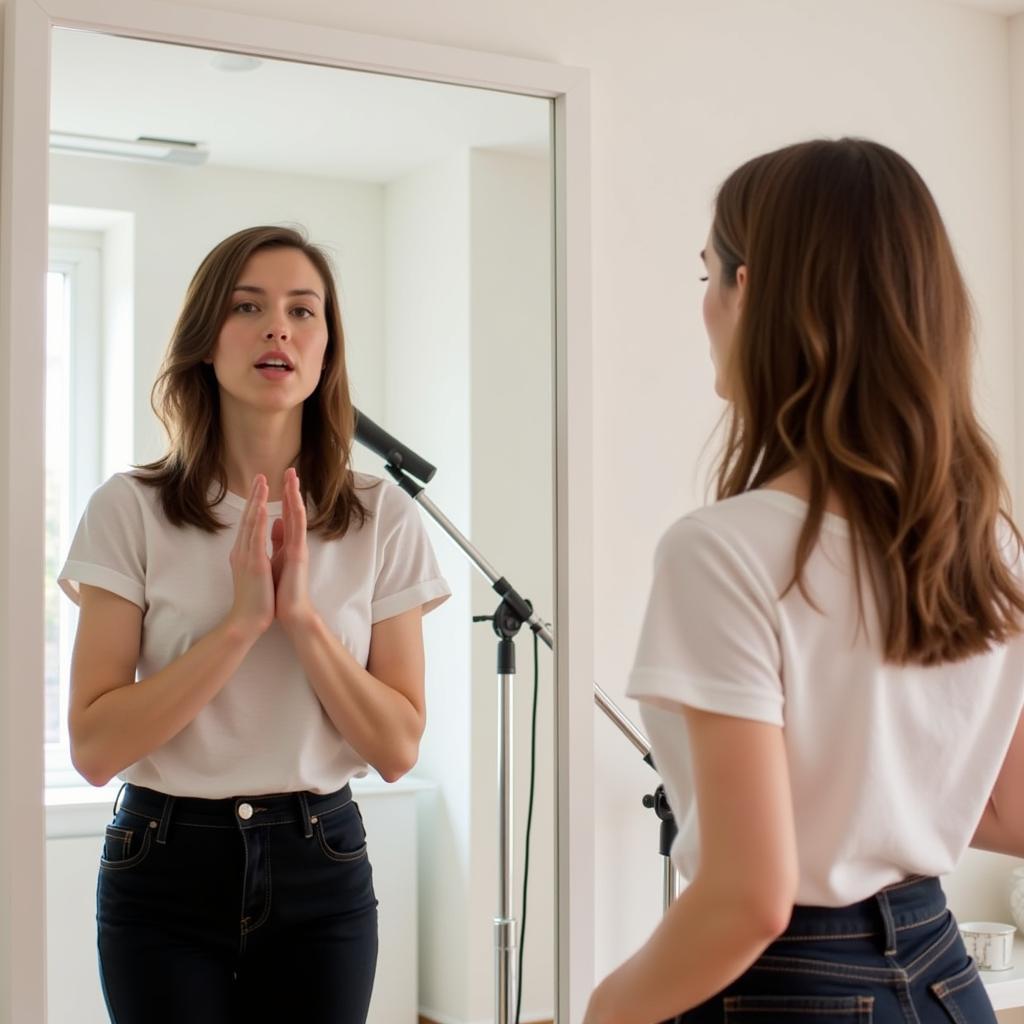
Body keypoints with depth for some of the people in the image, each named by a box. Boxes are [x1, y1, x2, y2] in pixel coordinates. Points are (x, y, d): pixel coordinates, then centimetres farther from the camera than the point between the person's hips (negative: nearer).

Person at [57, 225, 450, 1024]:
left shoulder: (383, 517, -3)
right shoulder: (131, 509, -7)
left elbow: (397, 748, -5)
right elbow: (94, 747, -12)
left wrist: (303, 615, -18)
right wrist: (240, 621, -21)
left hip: (320, 866, 2)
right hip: (167, 867, -1)